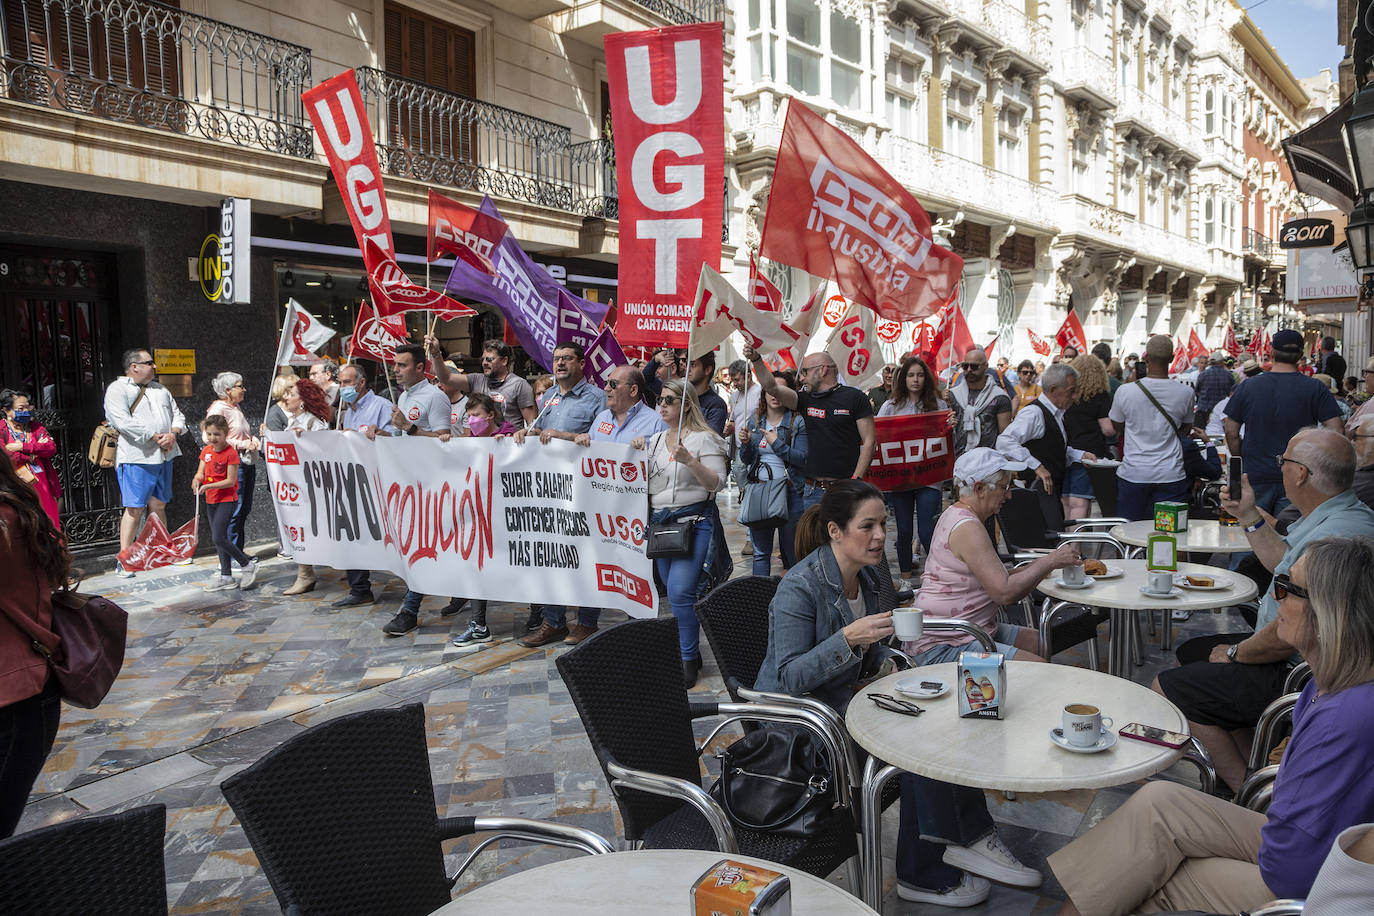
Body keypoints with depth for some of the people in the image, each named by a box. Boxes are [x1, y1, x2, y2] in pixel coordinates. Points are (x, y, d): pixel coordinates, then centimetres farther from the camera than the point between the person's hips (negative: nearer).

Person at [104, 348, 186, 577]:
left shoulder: (160, 389, 19)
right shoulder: (117, 390, -4)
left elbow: (177, 415, 17)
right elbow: (124, 423, -16)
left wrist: (173, 434, -5)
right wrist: (157, 437, -17)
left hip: (163, 457, 6)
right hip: (136, 458, -6)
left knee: (159, 506, 13)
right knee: (135, 509, -7)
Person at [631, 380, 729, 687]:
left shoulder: (703, 439, -4)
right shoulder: (654, 440, 15)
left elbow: (717, 483, -10)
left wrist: (689, 460, -22)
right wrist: (636, 451, 3)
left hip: (694, 521, -7)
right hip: (659, 522, 7)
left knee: (680, 592, -15)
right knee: (675, 592, 11)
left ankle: (690, 660, -3)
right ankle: (688, 649, 24)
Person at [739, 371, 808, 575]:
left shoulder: (797, 422, -3)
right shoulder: (754, 421, 10)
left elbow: (803, 459, -13)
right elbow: (746, 461, 14)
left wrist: (776, 442, -16)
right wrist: (745, 443, -6)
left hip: (789, 491, -4)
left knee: (792, 550, 4)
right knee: (760, 552, 8)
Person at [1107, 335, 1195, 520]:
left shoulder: (1125, 391, -8)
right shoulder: (1185, 393, -5)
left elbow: (1116, 426, 9)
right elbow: (1186, 427, 13)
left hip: (1133, 474, -1)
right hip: (1171, 476, 1)